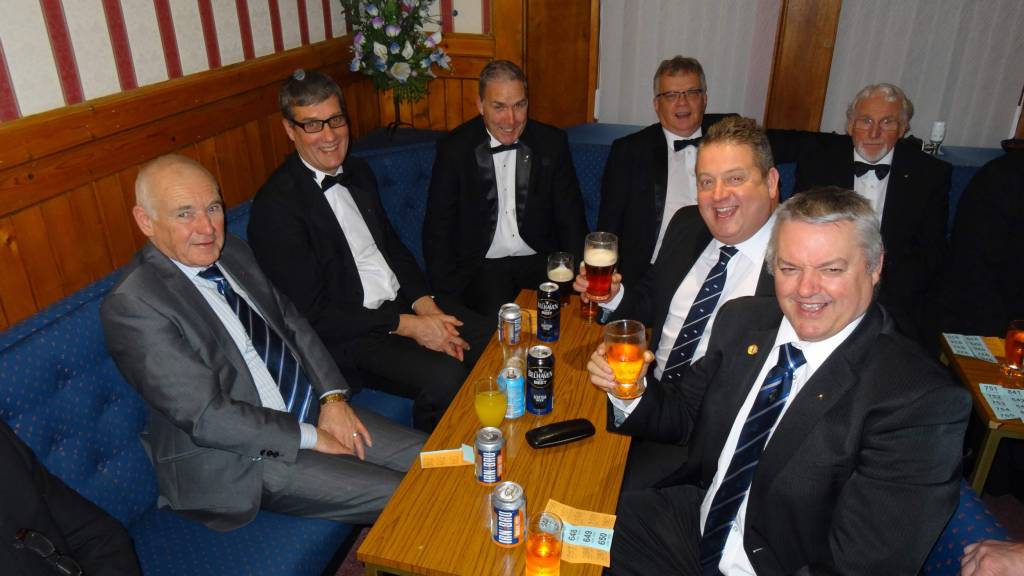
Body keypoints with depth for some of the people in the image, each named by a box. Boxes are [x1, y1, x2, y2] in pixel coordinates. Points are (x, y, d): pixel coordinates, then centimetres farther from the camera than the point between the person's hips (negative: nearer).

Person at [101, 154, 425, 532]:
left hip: (313, 409, 8)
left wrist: (333, 397, -4)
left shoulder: (232, 250, 5)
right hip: (244, 457, -7)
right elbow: (206, 417, -21)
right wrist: (310, 437, -16)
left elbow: (293, 323, 11)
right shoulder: (132, 305, -19)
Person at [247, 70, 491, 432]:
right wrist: (406, 325, -18)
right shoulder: (276, 205, -15)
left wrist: (425, 306, -3)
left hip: (403, 302, 8)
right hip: (345, 333, -8)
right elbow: (313, 314, -17)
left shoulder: (358, 172, 10)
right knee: (445, 376, -29)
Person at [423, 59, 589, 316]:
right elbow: (438, 228, 0)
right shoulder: (454, 148, -2)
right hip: (482, 266, -1)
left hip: (540, 263, 2)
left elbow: (571, 218, 5)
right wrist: (446, 293, -10)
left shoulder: (552, 142, 2)